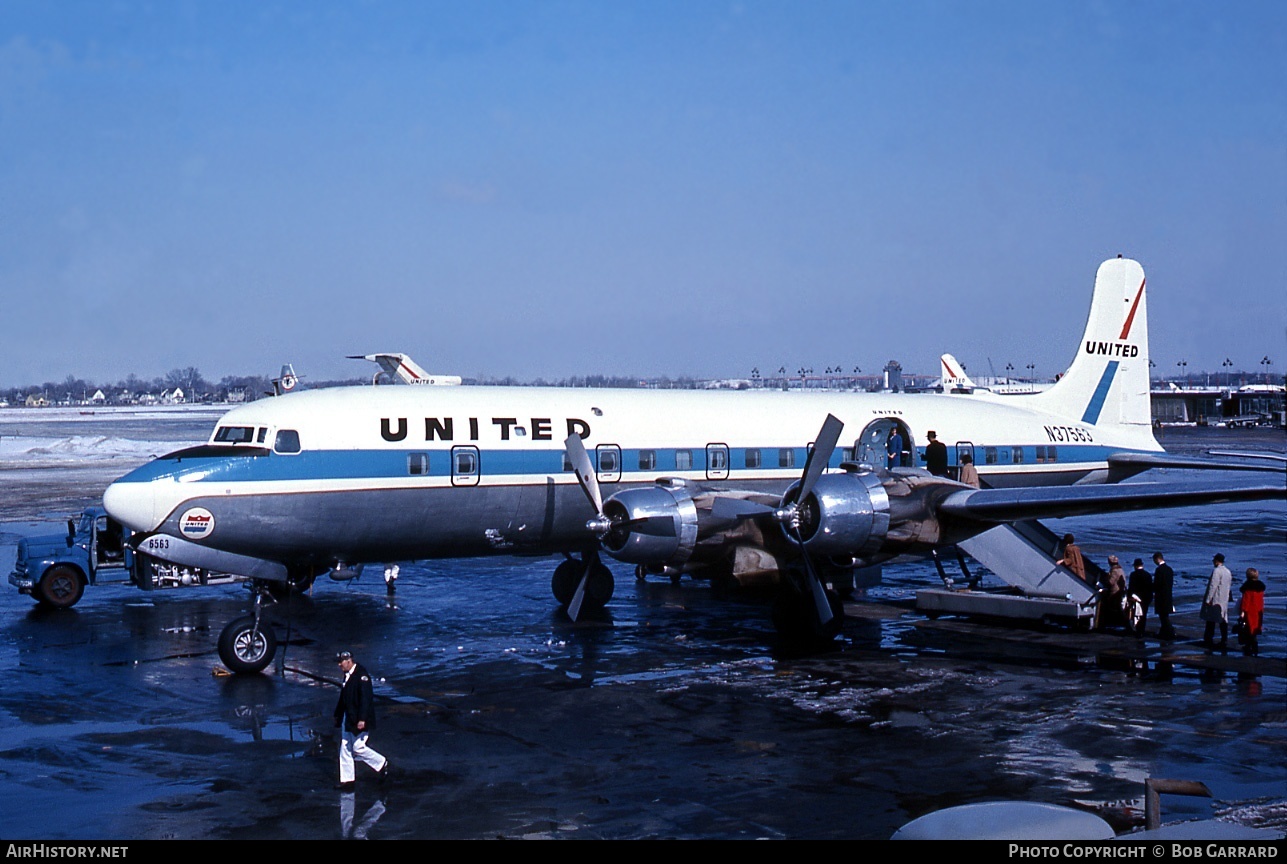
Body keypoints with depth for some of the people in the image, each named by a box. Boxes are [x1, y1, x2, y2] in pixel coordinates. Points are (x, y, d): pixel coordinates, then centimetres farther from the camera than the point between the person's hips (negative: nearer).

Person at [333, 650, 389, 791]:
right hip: (347, 718, 9)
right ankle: (347, 780, 16)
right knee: (345, 750, 10)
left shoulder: (361, 675, -18)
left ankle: (382, 764, 16)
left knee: (358, 747, -5)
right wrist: (338, 715, 19)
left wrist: (362, 719, -25)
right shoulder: (347, 675, 10)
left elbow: (365, 698, -22)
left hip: (358, 720, -9)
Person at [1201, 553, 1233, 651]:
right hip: (1224, 600, 8)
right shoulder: (1228, 571, 10)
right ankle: (1224, 642, 6)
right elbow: (1230, 584, 16)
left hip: (1215, 600, -8)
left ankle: (1209, 640, 5)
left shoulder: (1216, 571, -15)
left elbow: (1213, 586, -18)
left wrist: (1208, 599, -16)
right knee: (1223, 620, 7)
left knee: (1211, 620, 1)